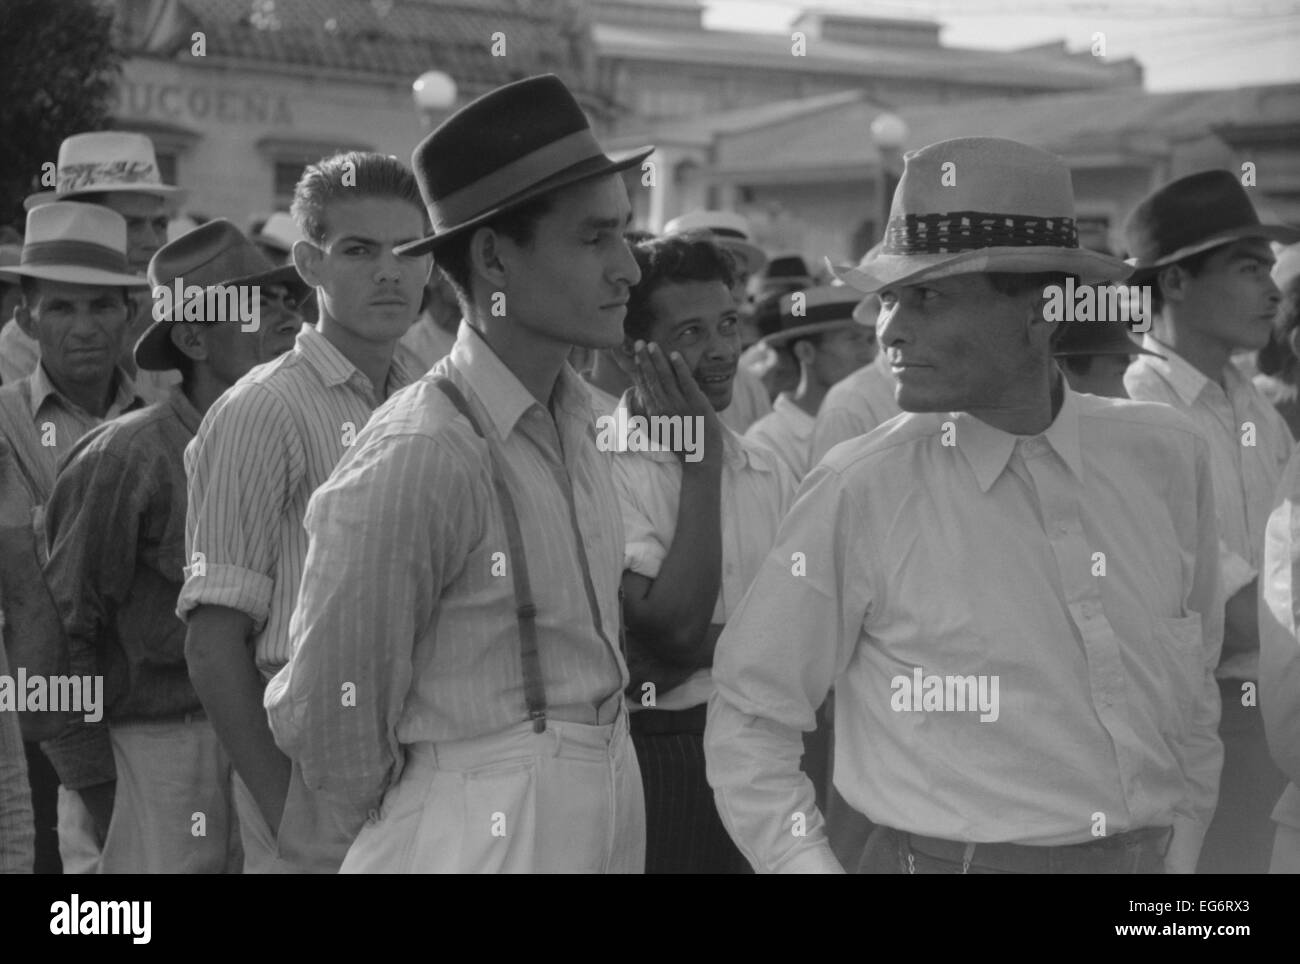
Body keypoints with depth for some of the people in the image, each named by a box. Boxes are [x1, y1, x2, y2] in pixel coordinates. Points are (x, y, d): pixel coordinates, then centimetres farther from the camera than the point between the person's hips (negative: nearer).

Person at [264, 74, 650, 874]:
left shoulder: (576, 419, 5)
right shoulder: (419, 460, -19)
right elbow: (325, 721, -11)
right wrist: (420, 820, 3)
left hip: (610, 827, 7)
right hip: (486, 837, -7)